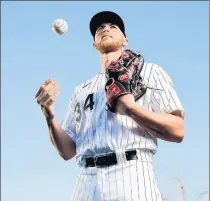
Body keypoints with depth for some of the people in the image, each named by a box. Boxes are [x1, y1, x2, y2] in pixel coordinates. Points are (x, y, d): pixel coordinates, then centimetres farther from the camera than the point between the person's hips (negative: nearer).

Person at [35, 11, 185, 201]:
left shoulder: (148, 71, 12)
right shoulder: (81, 90, 24)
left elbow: (177, 131, 0)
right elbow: (68, 151, 17)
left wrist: (131, 108, -13)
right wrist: (50, 117, 0)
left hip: (132, 179, -4)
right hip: (86, 185, 4)